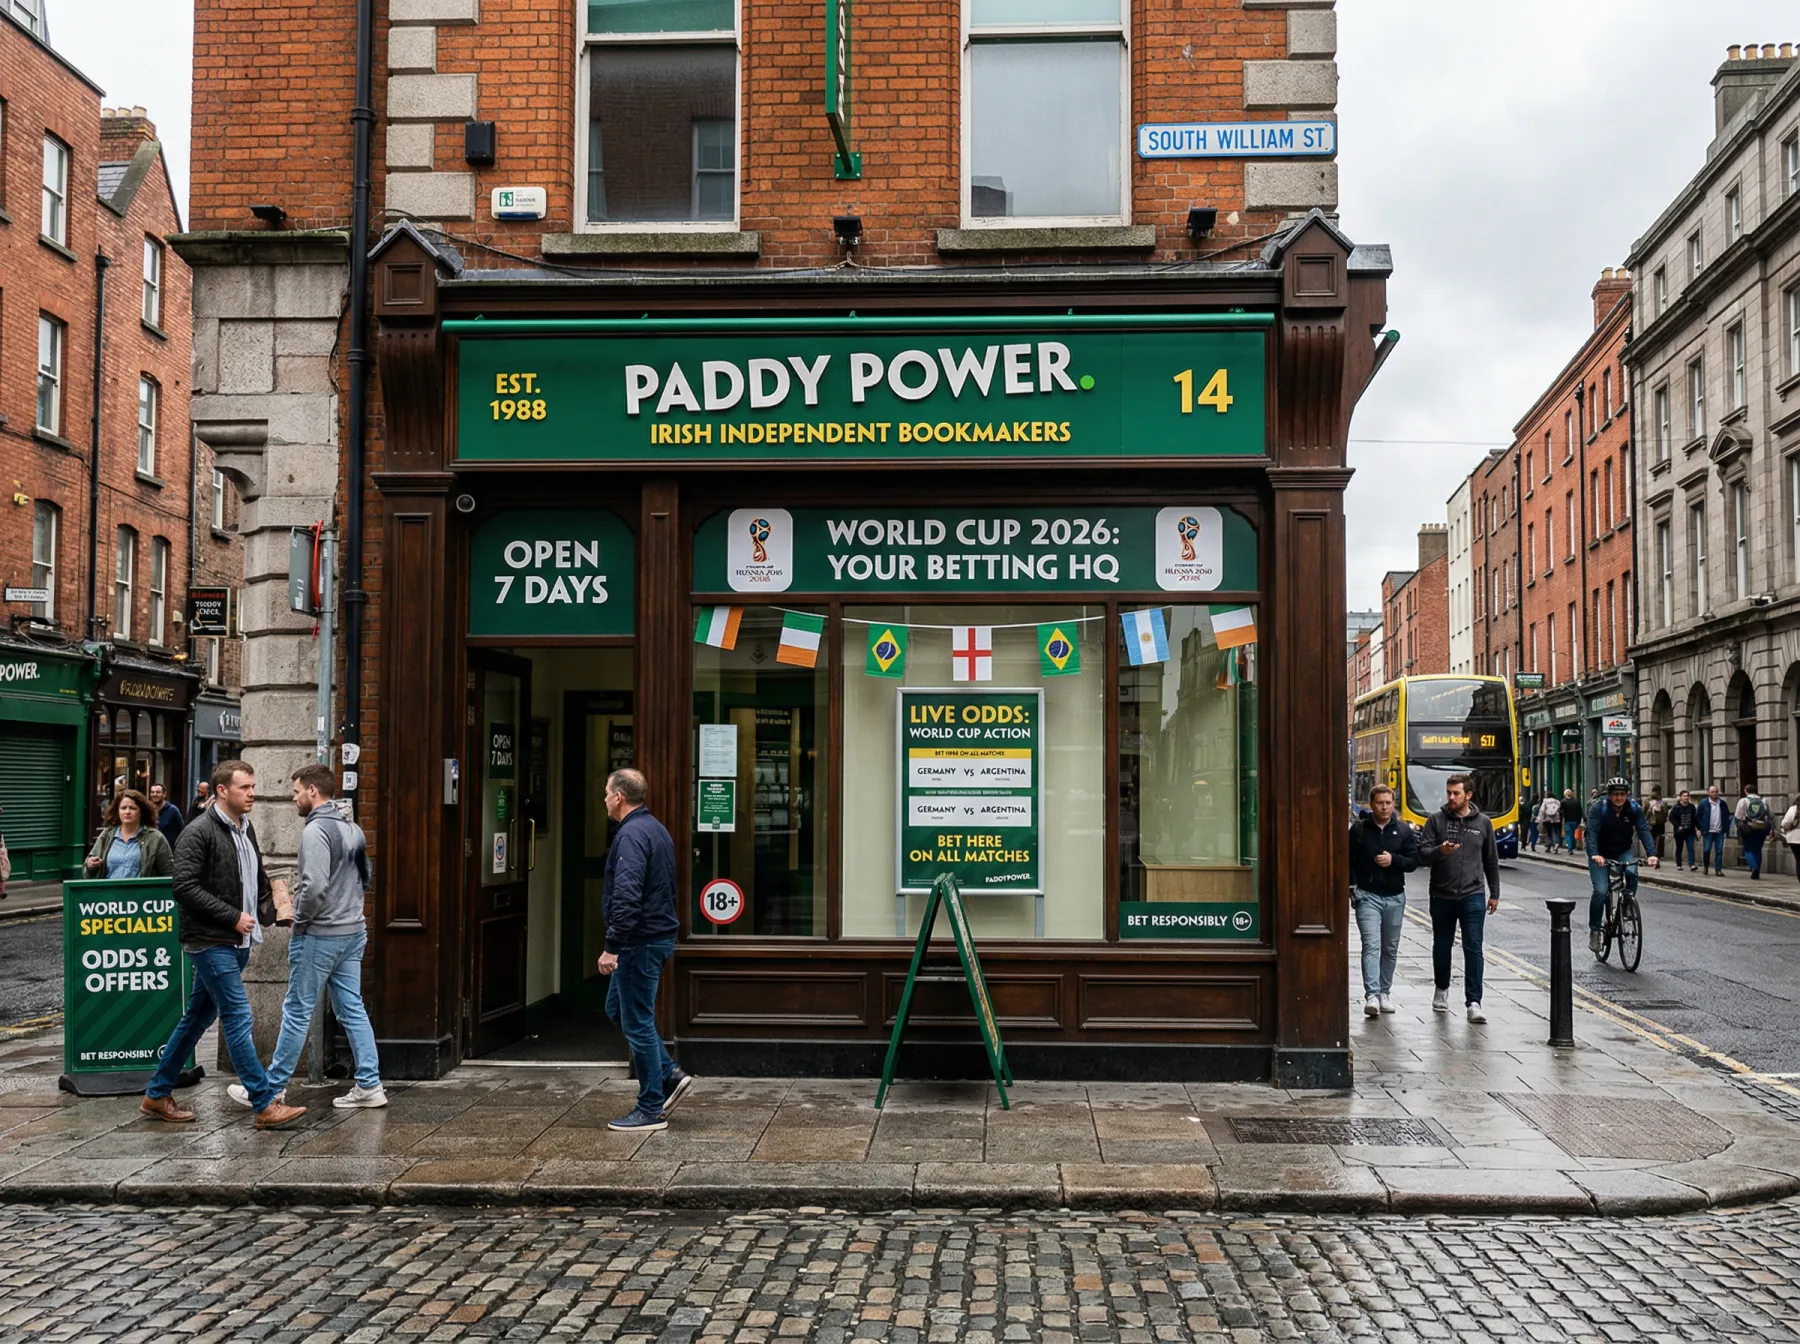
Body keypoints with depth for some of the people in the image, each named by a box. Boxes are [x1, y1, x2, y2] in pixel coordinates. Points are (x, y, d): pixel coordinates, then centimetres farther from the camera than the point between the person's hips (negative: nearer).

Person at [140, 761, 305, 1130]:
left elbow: (258, 876, 27)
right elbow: (185, 887, -19)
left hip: (237, 942, 9)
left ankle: (156, 1095, 26)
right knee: (238, 1018, -9)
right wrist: (233, 916, -19)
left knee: (198, 1017, 15)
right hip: (210, 942, -9)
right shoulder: (199, 833, -13)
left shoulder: (246, 829, 14)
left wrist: (266, 908, 9)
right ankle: (265, 1105, -7)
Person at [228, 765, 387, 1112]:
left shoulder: (316, 830, -16)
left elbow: (315, 887, -24)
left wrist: (299, 922, -10)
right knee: (352, 1009, 10)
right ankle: (369, 1085, 9)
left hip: (319, 936, -8)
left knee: (297, 1012, 2)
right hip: (354, 931, 8)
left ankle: (272, 1087, 12)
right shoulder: (353, 829, 11)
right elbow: (365, 877, 19)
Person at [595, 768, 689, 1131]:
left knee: (637, 1022, -2)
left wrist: (612, 947, -23)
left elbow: (626, 898, -27)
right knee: (617, 1008, 21)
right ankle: (669, 1076, 18)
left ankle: (651, 1110, 5)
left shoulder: (631, 835, -18)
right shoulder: (656, 829, 14)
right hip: (660, 935, 10)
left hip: (640, 942, -10)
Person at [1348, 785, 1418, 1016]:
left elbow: (1414, 861, 4)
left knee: (1391, 948, 11)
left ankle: (1385, 992, 24)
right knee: (1371, 945, -13)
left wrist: (1393, 860, -14)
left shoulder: (1404, 831, 6)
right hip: (1367, 896, -3)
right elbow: (1348, 860, 2)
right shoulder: (1358, 829, 1)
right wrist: (1351, 886, -8)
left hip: (1395, 897, 3)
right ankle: (1371, 995, -21)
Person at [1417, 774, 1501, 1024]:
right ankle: (1442, 990, 35)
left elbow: (1491, 860, 13)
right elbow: (1422, 851, -4)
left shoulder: (1483, 823, 5)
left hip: (1472, 897, -1)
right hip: (1442, 896, 1)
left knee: (1473, 948, -8)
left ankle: (1474, 1002, -8)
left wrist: (1495, 893, 14)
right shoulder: (1436, 821, 1)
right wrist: (1439, 851, -26)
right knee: (1442, 946, 13)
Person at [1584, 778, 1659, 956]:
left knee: (1632, 873, -29)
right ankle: (1594, 930, -1)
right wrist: (1594, 854, -47)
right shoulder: (1598, 808, -20)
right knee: (1600, 891, -16)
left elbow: (1644, 831, -21)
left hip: (1623, 851, 2)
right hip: (1601, 854, -2)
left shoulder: (1634, 808, -12)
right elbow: (1592, 832, -30)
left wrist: (1651, 853, -37)